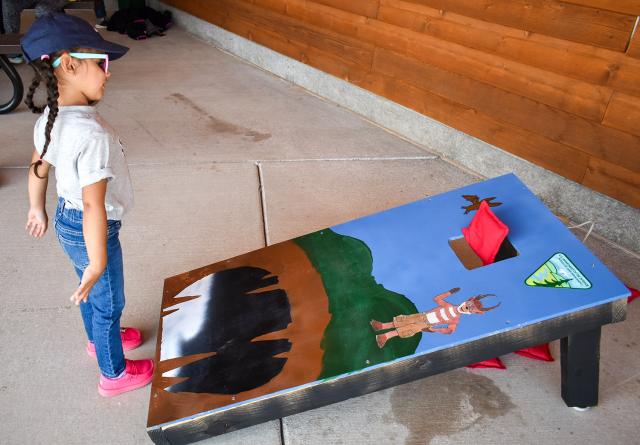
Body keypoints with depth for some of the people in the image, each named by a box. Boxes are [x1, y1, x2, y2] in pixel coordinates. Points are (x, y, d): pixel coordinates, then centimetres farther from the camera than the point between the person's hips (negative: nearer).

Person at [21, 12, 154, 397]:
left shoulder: (50, 117, -6)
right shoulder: (92, 133, -35)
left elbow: (38, 168, 9)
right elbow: (94, 205, -34)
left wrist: (37, 209, 24)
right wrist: (97, 263, -27)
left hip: (66, 219, 8)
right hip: (91, 230, -8)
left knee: (90, 291, 31)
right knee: (108, 303, 14)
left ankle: (99, 339, 57)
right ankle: (114, 374, 36)